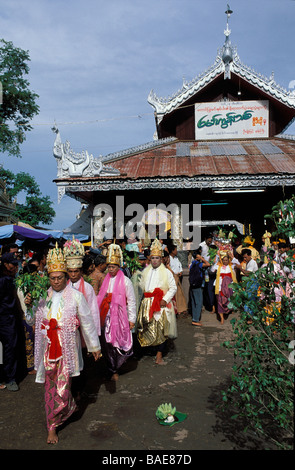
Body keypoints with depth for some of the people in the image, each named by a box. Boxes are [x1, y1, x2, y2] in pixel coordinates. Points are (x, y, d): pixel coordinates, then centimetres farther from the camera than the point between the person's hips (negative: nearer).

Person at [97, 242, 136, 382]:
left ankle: (115, 370, 16)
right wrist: (99, 315, 11)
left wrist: (132, 319, -6)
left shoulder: (125, 281, -4)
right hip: (106, 317, 4)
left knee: (119, 343, -2)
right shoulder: (106, 280, 10)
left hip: (120, 316, -4)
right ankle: (112, 370, 23)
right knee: (107, 343, 6)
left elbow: (131, 301, -4)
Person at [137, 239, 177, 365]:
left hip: (162, 305, -4)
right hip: (147, 305, 4)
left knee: (161, 330, -5)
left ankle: (159, 355, 1)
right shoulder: (145, 272, 14)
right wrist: (143, 299, 10)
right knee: (147, 329, 1)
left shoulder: (167, 272, 0)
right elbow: (142, 287, 21)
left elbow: (173, 288, -1)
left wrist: (165, 299, -11)